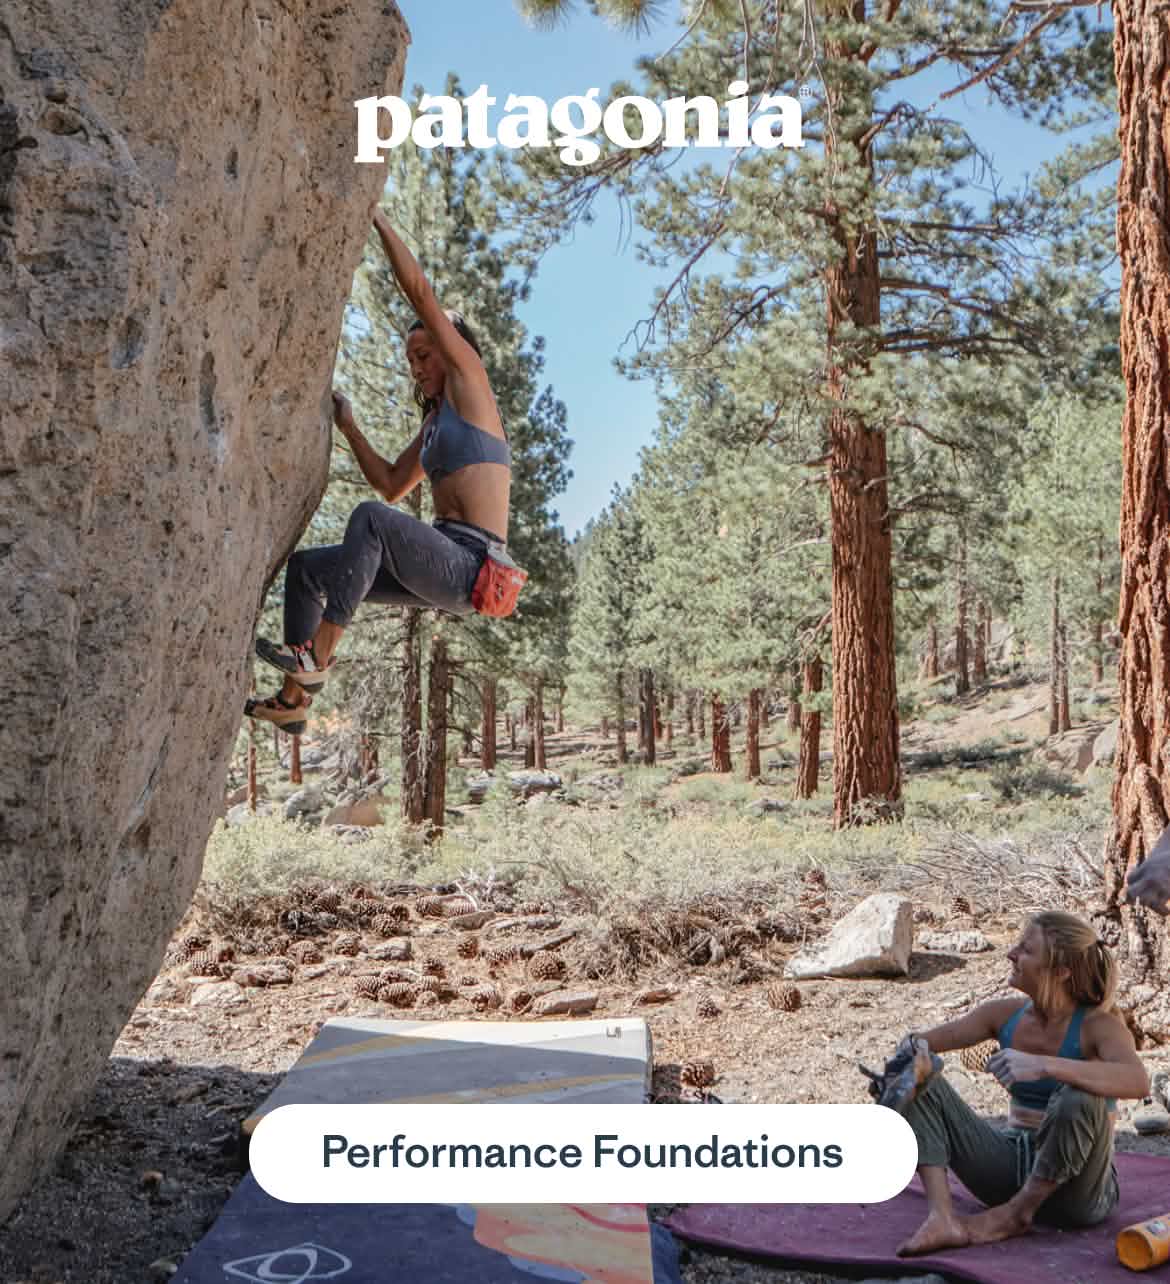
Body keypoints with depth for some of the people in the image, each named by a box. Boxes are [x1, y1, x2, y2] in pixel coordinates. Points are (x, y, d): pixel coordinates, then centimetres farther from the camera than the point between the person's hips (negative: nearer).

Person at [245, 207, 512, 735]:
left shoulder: (469, 384, 1)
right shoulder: (435, 420, 24)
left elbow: (419, 291, -5)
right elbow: (393, 486, 27)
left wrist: (376, 215, 0)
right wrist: (348, 428, 22)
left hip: (469, 563, -9)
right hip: (441, 566, 9)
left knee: (372, 517, -34)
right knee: (306, 567, 9)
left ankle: (317, 657, -29)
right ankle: (293, 701, 5)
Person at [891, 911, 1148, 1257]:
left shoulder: (1098, 1025, -14)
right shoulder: (1005, 1015, 1)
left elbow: (1138, 1081, -37)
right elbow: (921, 1042, 2)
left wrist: (1043, 1065, -46)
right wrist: (915, 1047, -24)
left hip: (1076, 1191, -5)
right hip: (1011, 1164, 5)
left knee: (1078, 1100, -36)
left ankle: (1015, 1213, -14)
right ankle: (942, 1218, -27)